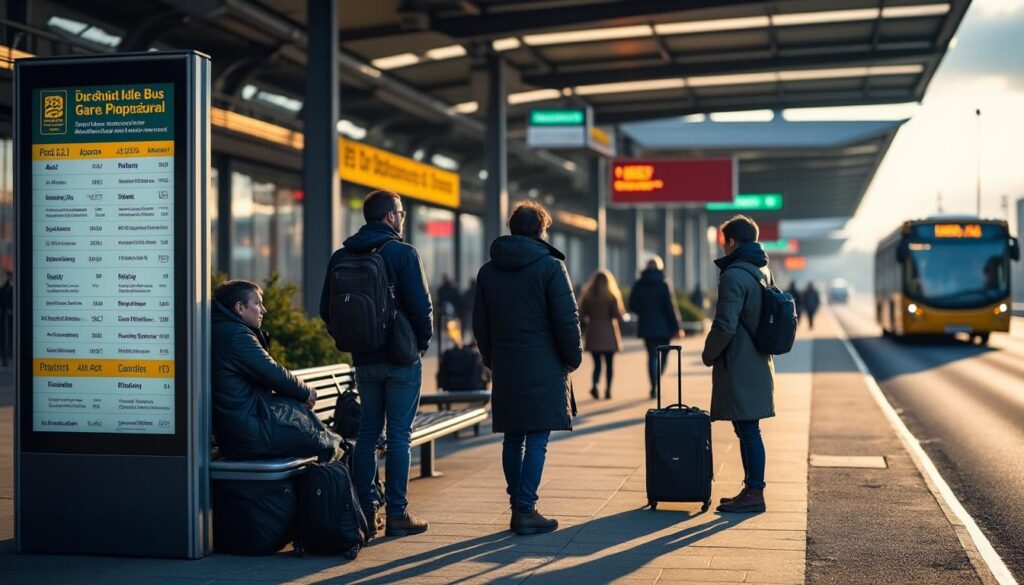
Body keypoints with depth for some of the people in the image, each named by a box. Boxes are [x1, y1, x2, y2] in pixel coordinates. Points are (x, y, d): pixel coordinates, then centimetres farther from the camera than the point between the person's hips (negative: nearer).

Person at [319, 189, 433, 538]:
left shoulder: (341, 257, 6)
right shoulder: (403, 253, -10)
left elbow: (326, 310, 8)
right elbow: (421, 307, -14)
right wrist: (423, 341, 2)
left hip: (364, 360, 5)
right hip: (401, 358, -5)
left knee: (367, 432, 12)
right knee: (399, 434, 0)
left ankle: (364, 511, 12)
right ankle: (397, 514, 1)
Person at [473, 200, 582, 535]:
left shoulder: (488, 271, 10)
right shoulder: (550, 266, -6)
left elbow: (480, 323, 12)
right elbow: (567, 319, -9)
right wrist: (573, 357, 3)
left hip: (504, 368, 5)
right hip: (544, 368, -5)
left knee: (512, 438, 11)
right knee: (537, 439, -2)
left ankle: (518, 507, 16)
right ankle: (526, 510, -5)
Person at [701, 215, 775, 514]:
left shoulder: (734, 276, -16)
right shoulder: (763, 271, 14)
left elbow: (726, 325, -20)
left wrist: (708, 354, -4)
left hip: (739, 366, -9)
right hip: (758, 363, 9)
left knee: (748, 430, -5)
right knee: (747, 430, 14)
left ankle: (754, 493, 0)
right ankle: (752, 489, 21)